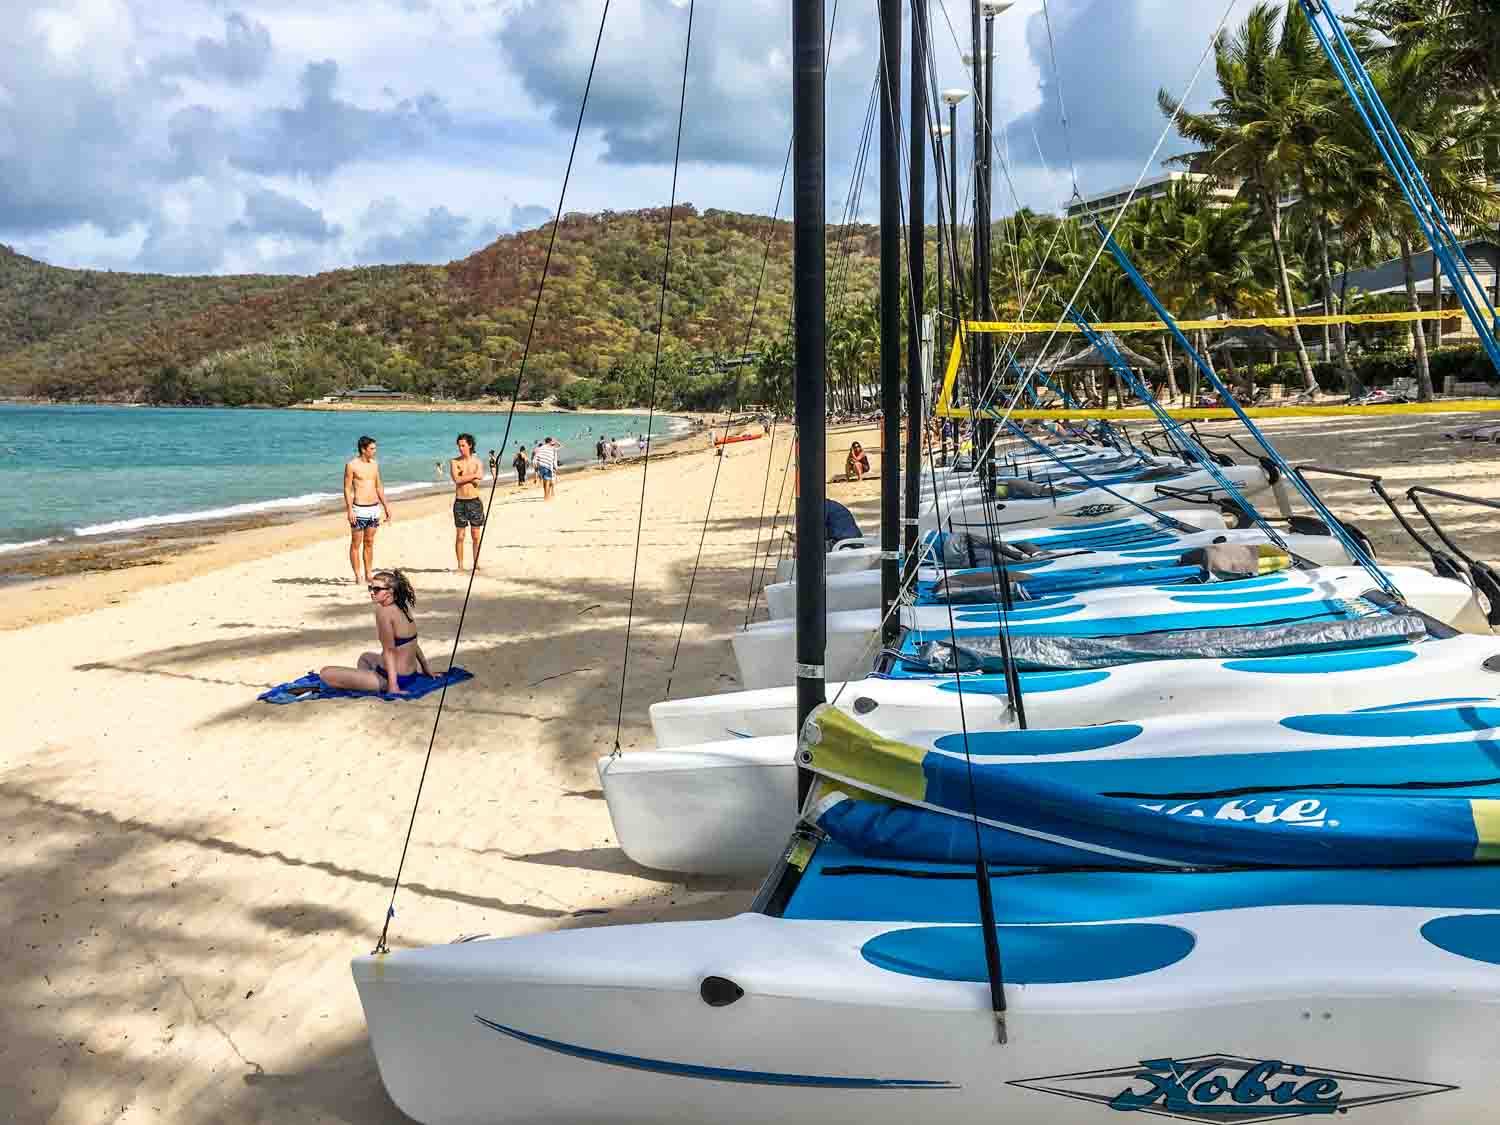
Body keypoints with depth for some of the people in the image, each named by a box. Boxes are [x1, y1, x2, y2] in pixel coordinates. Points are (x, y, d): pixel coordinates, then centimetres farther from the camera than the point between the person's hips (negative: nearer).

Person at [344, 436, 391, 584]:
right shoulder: (351, 465, -7)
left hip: (374, 508, 6)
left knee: (369, 543, 11)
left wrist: (386, 506, 15)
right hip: (359, 509, -6)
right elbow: (347, 489, -9)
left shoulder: (374, 464, 11)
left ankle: (368, 575, 17)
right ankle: (358, 576, 3)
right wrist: (349, 510, -16)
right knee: (356, 544, 0)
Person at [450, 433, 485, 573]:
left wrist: (463, 476, -10)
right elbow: (457, 479, -14)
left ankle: (476, 564, 14)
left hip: (474, 502, 0)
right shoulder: (454, 462, 2)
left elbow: (476, 481, -13)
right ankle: (460, 566, 8)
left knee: (476, 535, 4)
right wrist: (473, 475, -11)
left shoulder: (477, 462, 2)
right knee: (460, 536, 2)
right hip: (460, 502, 0)